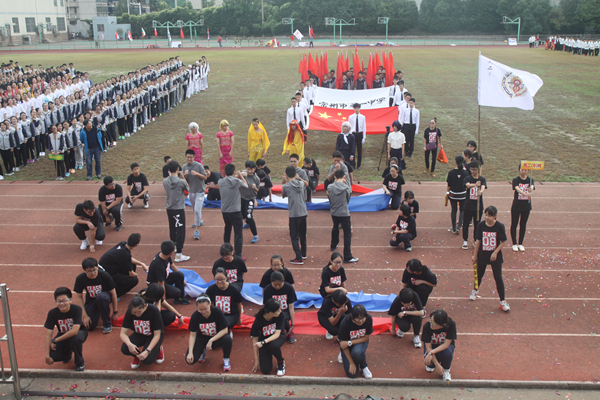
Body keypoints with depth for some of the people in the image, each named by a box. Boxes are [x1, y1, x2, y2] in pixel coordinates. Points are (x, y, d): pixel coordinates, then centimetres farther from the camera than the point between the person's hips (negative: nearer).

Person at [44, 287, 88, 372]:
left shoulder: (76, 309, -28)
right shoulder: (52, 313, -17)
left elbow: (75, 331, -36)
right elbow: (48, 335, -17)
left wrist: (55, 341, -30)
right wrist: (47, 356, -21)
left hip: (79, 333, -3)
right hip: (62, 335, 3)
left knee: (75, 337, -39)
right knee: (53, 356, -22)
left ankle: (80, 362, -11)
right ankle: (68, 354, 16)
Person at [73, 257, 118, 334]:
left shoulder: (104, 275, -25)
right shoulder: (80, 279, -20)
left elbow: (113, 293, -14)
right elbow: (79, 297, -8)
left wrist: (115, 312, -9)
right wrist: (85, 315, -12)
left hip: (104, 297, -2)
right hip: (91, 300, 2)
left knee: (101, 297, -40)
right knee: (89, 326, -16)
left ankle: (107, 324, -18)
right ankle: (98, 313, 20)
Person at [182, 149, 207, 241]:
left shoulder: (199, 165, -12)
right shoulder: (185, 167, 1)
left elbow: (205, 177, -9)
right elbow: (185, 181, 2)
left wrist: (197, 174, -25)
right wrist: (185, 175, -19)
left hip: (199, 191, -5)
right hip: (191, 191, 5)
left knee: (197, 210, -13)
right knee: (195, 209, 21)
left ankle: (197, 231, -10)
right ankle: (200, 221, 47)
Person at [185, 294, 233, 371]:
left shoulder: (217, 312, -25)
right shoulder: (195, 316, -19)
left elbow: (225, 330, -21)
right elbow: (192, 335, -11)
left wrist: (211, 340, -30)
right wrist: (190, 352, -21)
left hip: (217, 337, -1)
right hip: (202, 338, 2)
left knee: (227, 339, -36)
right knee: (190, 360, -20)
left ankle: (226, 359, -3)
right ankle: (203, 350, 16)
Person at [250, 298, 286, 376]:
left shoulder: (280, 316, -24)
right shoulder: (258, 321, -27)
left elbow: (277, 334, -22)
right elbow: (254, 339, -16)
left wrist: (263, 342, -37)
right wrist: (256, 360, -12)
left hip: (278, 337, 0)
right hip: (264, 340, 0)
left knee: (273, 346, -38)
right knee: (265, 370, -13)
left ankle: (281, 362, -6)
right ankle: (268, 355, 20)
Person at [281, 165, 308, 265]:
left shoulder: (285, 186, -11)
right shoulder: (301, 184, 2)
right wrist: (298, 178, 25)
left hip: (294, 215, -5)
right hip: (303, 213, 5)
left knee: (294, 237, 1)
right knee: (303, 235, 19)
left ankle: (299, 258, -4)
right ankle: (303, 254, 32)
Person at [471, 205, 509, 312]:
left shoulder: (500, 226, -13)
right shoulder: (481, 225, -8)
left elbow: (503, 242, -6)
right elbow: (478, 240, 0)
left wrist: (495, 252, -15)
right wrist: (475, 255, 4)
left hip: (495, 256, -2)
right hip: (482, 255, 2)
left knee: (498, 278, -1)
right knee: (479, 274, 18)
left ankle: (503, 301, 10)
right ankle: (475, 290, 48)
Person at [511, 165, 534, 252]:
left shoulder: (530, 180, -1)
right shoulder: (516, 180, -9)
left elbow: (532, 186, -23)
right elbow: (517, 188, -28)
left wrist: (531, 189, -49)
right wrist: (524, 193, -48)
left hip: (526, 206, 2)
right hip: (516, 206, -2)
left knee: (523, 225, 12)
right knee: (514, 224, 5)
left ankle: (520, 244, 24)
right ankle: (514, 244, 19)